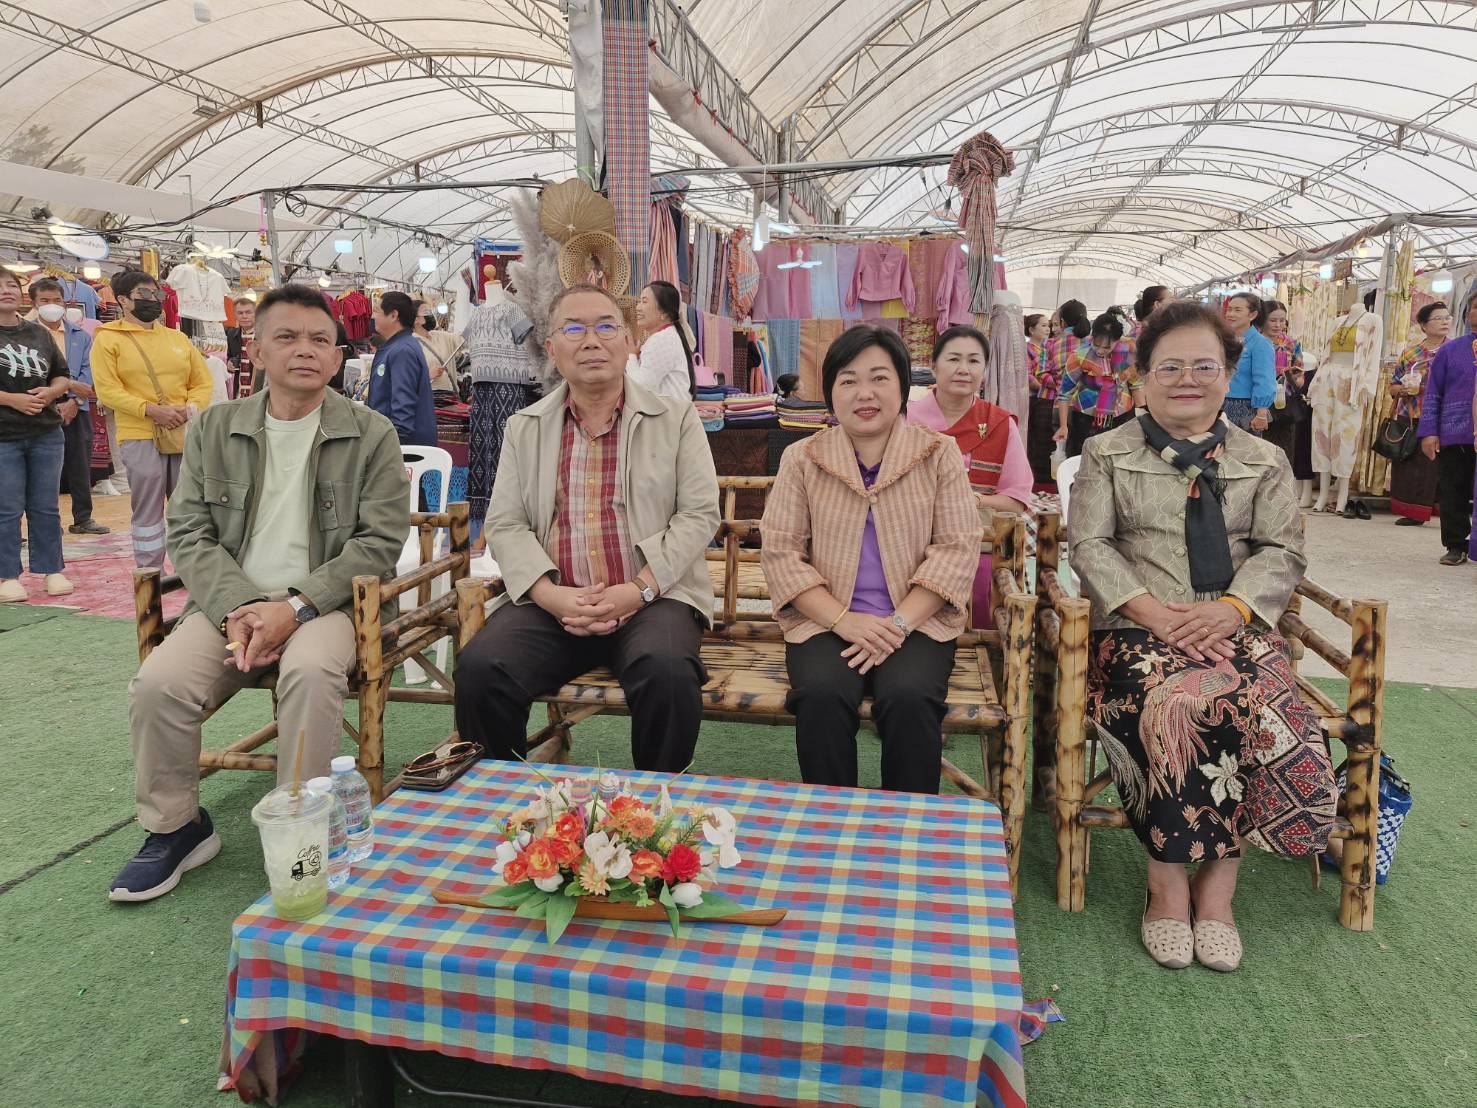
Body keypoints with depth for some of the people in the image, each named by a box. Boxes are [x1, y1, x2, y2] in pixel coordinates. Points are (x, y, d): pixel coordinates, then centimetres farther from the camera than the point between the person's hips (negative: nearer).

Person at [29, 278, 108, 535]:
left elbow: (88, 373, 4)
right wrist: (71, 384, -17)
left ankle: (83, 519, 17)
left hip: (77, 410, 3)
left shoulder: (81, 336, 12)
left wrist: (74, 401, -10)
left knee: (81, 468, 8)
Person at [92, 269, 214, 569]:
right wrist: (151, 410, -17)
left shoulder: (177, 338, 16)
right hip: (140, 437, -4)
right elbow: (107, 390, -6)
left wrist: (192, 407, -6)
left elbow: (203, 381, 15)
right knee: (147, 509, 0)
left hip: (185, 435, 4)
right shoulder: (108, 339, 2)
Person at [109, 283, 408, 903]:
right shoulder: (215, 428, 10)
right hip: (230, 601, 3)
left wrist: (295, 606, -16)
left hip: (325, 602, -3)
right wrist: (236, 608, -12)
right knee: (157, 683, -21)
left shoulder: (371, 434, 1)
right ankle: (175, 828, 4)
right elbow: (189, 532, 6)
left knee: (311, 671, -35)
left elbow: (380, 542, -5)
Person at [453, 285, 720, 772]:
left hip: (652, 598, -2)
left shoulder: (677, 418, 9)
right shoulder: (524, 427, 15)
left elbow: (699, 514, 1)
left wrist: (638, 591, -12)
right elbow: (504, 525, 8)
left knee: (667, 673, -33)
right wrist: (551, 595, -11)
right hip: (551, 601, 2)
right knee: (478, 669, -25)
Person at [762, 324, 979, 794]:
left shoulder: (939, 454, 7)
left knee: (909, 699, -29)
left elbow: (958, 548, -1)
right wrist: (845, 621, -13)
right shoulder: (802, 458, 7)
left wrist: (899, 624, -14)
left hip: (916, 622, 0)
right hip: (827, 622, 1)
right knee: (821, 697, -29)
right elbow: (780, 551, 0)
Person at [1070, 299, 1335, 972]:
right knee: (1176, 702, -33)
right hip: (1136, 629, -2)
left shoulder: (1263, 461, 17)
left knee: (1266, 709, -30)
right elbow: (1090, 545, 0)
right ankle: (1167, 883, -17)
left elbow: (1282, 551, 7)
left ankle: (1217, 884, -14)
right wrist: (1152, 611, -15)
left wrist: (1232, 608, -14)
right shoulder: (1107, 454, 11)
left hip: (1236, 628, 2)